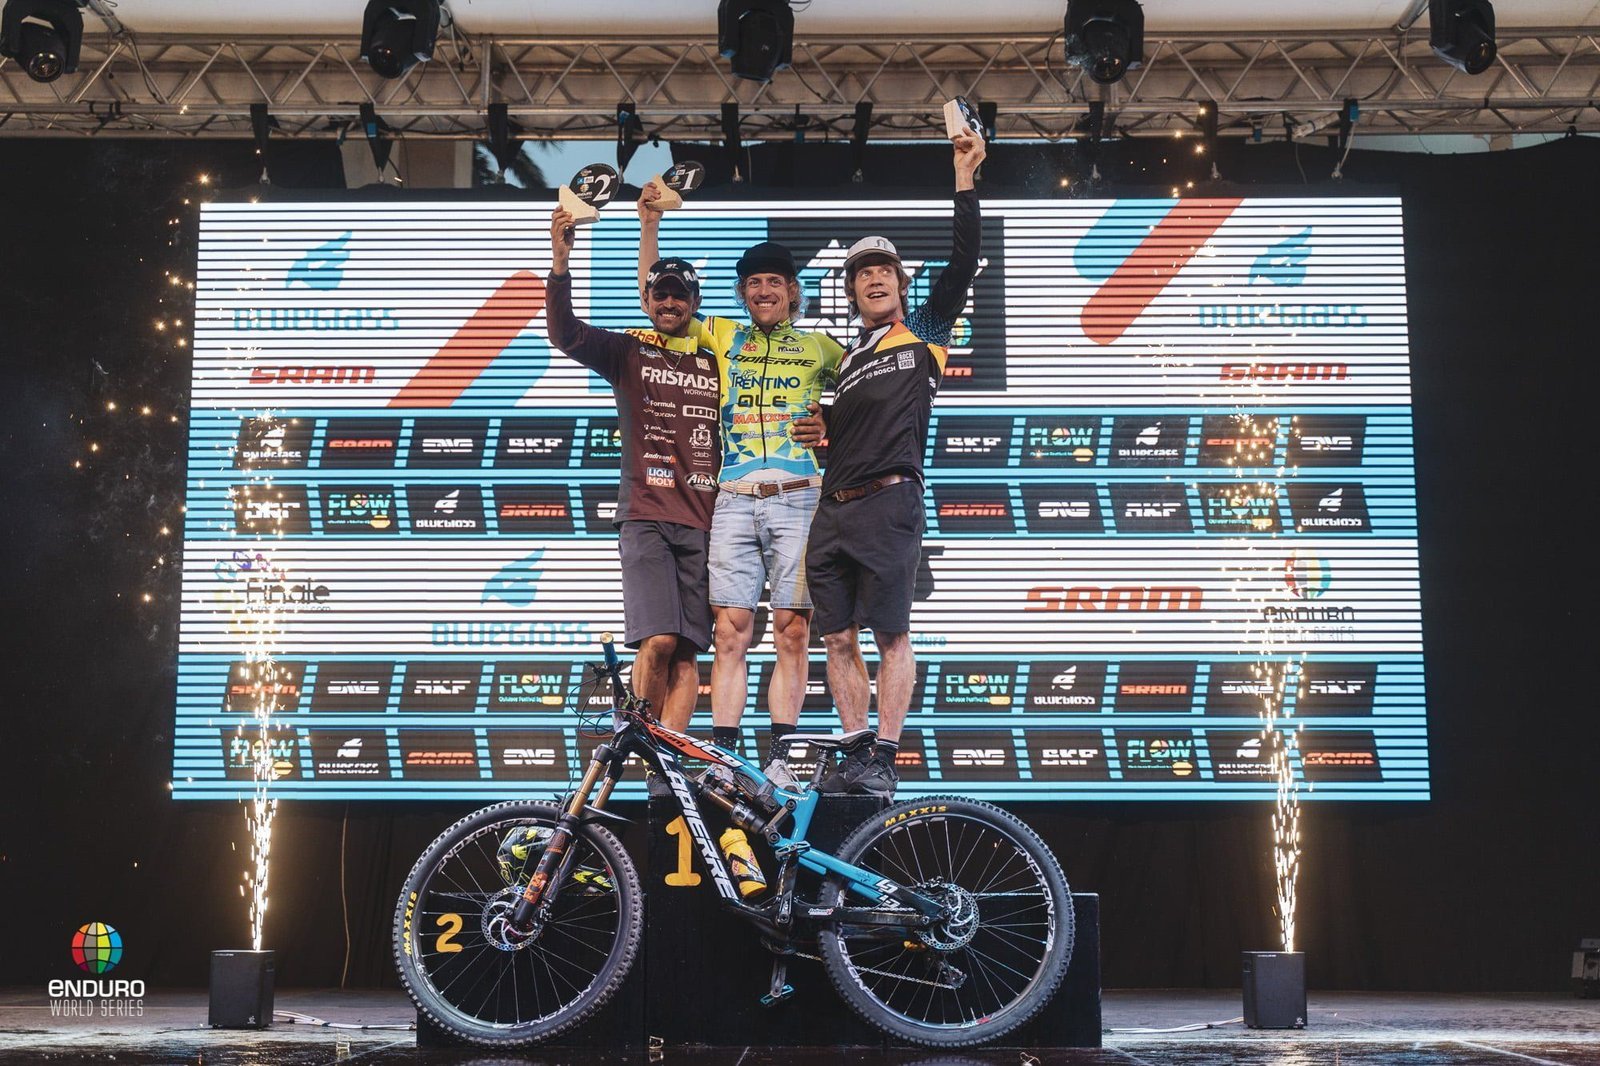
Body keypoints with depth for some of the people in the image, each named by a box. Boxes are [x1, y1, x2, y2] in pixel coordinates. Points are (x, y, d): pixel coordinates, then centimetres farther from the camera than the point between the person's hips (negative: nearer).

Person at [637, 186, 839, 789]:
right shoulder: (723, 336, 18)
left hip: (797, 499, -1)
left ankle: (777, 758, 1)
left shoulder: (819, 347, 15)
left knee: (792, 632, -2)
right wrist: (650, 221, 10)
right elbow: (654, 296, 16)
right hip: (735, 499, 1)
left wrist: (834, 429, 0)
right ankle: (723, 758, -1)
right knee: (730, 632, -3)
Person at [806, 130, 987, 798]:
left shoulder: (925, 335, 9)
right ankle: (854, 755, 10)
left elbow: (962, 262, -2)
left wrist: (964, 178, -6)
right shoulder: (846, 357, 25)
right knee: (839, 640, 4)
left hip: (888, 504, -6)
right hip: (832, 512, 6)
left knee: (891, 638, -5)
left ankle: (884, 761, -2)